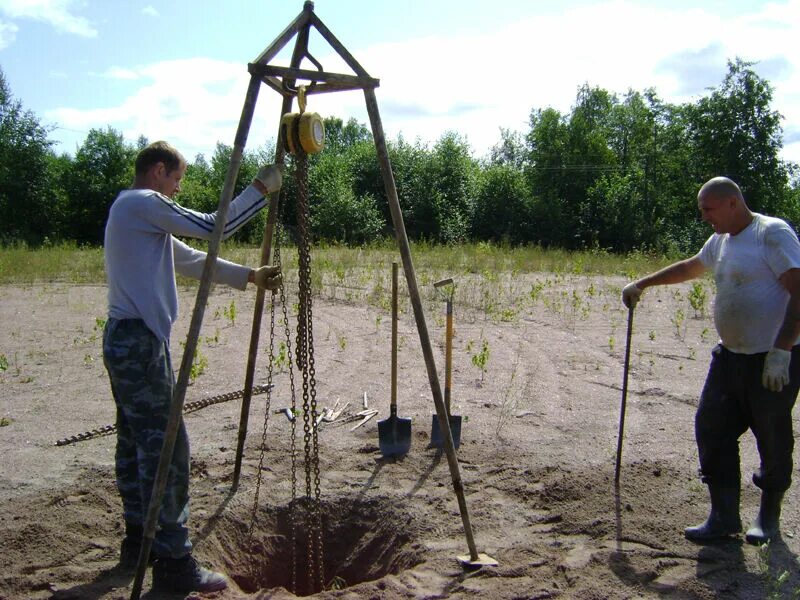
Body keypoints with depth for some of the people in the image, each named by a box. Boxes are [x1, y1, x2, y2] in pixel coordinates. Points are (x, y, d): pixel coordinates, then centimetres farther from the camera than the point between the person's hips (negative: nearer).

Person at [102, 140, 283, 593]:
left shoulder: (131, 210, 21)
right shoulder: (143, 203, -10)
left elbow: (191, 260, 20)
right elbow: (213, 228, -14)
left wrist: (250, 276, 17)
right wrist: (262, 188, -5)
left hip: (124, 338, 11)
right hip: (141, 342, -11)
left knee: (136, 442, 16)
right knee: (166, 447, -8)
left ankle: (139, 539, 27)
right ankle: (173, 561, -2)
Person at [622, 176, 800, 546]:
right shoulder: (721, 241, 13)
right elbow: (691, 267, 32)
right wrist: (643, 284, 33)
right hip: (730, 354, 8)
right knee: (712, 428, 4)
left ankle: (769, 516, 23)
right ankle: (724, 517, 12)